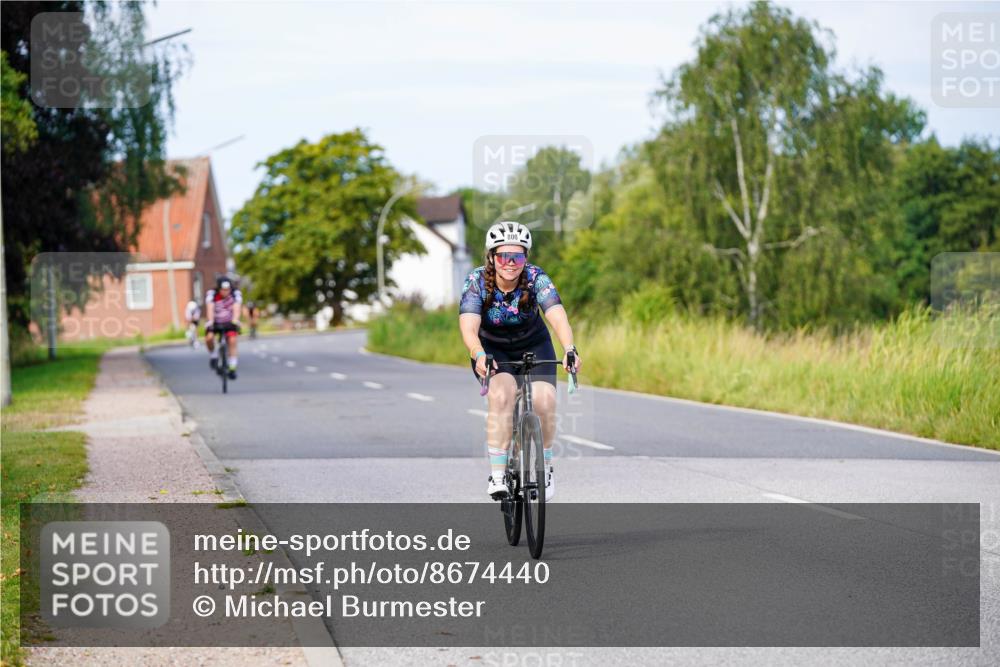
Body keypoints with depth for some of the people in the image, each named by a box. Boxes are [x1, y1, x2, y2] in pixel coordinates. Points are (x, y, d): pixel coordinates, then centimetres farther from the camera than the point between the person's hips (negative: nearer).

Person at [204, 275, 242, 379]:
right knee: (209, 338, -26)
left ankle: (232, 368, -12)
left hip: (229, 322, 0)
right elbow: (210, 309, -33)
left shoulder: (236, 294, -21)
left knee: (232, 340, -21)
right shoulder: (211, 294, -22)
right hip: (215, 322, 0)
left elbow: (236, 308, -33)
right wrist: (210, 322, -48)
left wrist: (235, 321, -50)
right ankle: (213, 354, 3)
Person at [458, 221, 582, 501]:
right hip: (492, 349, -1)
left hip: (533, 346, 1)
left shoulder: (536, 278, -25)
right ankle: (497, 474, -25)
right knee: (502, 394, -31)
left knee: (544, 400, -23)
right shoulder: (477, 281, -24)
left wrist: (569, 349, -58)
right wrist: (478, 355, -58)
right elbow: (468, 327, -37)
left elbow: (558, 317, -39)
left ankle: (545, 467, 3)